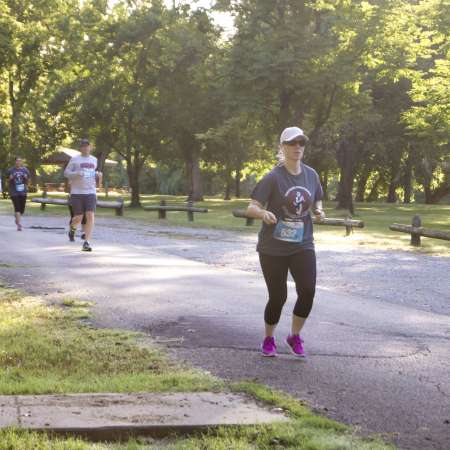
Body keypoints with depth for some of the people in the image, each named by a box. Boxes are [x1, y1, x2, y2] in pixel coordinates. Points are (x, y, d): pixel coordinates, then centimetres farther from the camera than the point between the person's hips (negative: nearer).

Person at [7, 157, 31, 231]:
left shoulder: (25, 170, 5)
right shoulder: (11, 170, 1)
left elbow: (28, 181, 11)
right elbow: (8, 180, 10)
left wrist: (26, 178, -10)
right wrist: (10, 178, -11)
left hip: (23, 192, 2)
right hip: (14, 192, -2)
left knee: (22, 208, 8)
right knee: (17, 208, -11)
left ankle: (17, 219, 38)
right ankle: (19, 224, -12)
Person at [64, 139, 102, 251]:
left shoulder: (94, 159, 15)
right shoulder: (75, 159, 2)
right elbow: (66, 173, -1)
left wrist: (98, 175, 9)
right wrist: (77, 173, -18)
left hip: (91, 192, 3)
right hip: (77, 193, -2)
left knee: (90, 216, -13)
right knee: (78, 218, 0)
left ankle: (86, 243, -14)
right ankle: (72, 229, 37)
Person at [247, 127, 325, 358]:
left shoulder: (311, 175, 4)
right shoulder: (273, 177, -10)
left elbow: (317, 202, 21)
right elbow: (251, 208, -14)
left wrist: (319, 211, -3)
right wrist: (263, 213, -37)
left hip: (302, 245, 3)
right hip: (273, 247, -3)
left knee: (308, 291, -12)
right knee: (278, 296, 2)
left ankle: (295, 336, 12)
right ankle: (268, 339, 28)